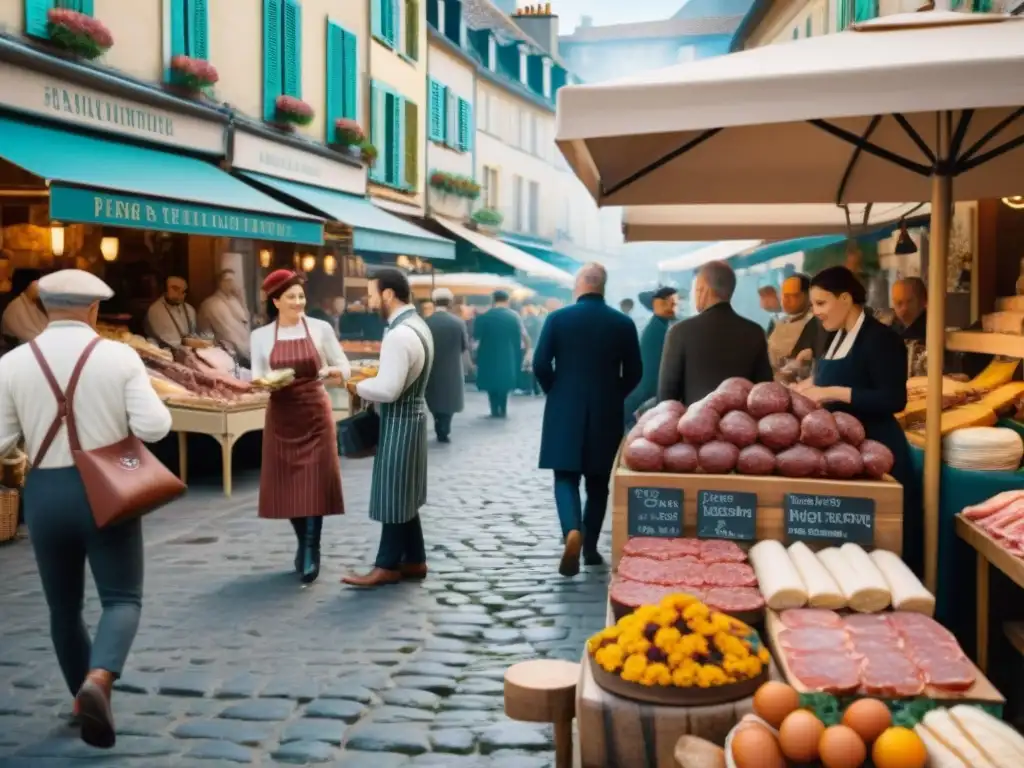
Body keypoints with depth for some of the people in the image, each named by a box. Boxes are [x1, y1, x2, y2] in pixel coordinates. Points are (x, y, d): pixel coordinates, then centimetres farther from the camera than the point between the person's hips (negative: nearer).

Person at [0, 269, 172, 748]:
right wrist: (139, 407, 8)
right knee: (122, 598, 6)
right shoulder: (120, 356, -7)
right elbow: (154, 427, -13)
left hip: (44, 493, 2)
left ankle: (83, 693, 29)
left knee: (63, 604, 18)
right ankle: (98, 680, -20)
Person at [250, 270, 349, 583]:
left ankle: (311, 552, 3)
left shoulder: (321, 328, -3)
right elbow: (256, 377, 7)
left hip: (316, 414, -2)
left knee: (314, 484, -4)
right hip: (281, 416, 2)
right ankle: (304, 544, 25)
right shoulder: (261, 336, 1)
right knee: (287, 484, 6)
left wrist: (331, 372, -19)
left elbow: (345, 368, 2)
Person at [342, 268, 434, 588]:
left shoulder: (399, 335, -24)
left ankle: (388, 566, 10)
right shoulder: (417, 325, 9)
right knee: (403, 493, 17)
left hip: (399, 419, -10)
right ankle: (414, 560, 24)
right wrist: (372, 376, 8)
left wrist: (356, 386, -11)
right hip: (411, 414, 10)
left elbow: (387, 390, -27)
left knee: (392, 494, 0)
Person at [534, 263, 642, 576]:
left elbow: (540, 365, -7)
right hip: (606, 413, 1)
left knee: (566, 477, 4)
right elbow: (634, 373, 1)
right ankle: (590, 547, 19)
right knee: (598, 482, 14)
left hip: (565, 411, -1)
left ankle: (572, 531, -21)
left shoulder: (558, 318, -5)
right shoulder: (623, 323, -1)